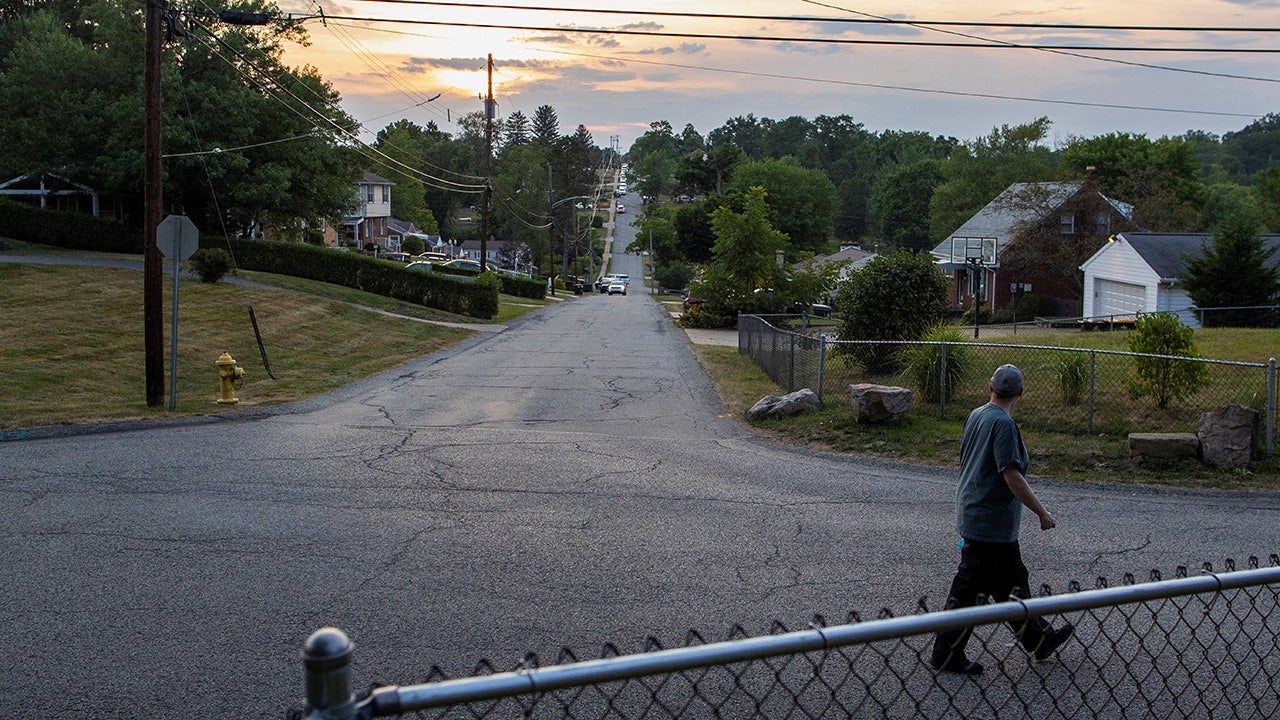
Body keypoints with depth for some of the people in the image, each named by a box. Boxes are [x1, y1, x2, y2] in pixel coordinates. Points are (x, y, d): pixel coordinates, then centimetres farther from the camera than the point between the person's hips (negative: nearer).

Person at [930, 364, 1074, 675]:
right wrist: (1042, 512, -17)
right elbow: (1012, 475, -24)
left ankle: (1039, 639, 34)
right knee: (968, 589, -1)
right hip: (989, 522, -10)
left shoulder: (976, 416, 7)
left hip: (973, 514, 10)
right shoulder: (1003, 424, -20)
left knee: (1013, 580, 20)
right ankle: (946, 654, 7)